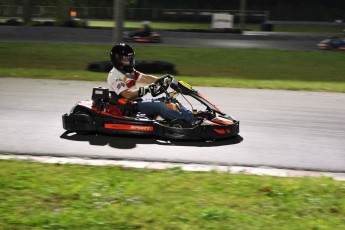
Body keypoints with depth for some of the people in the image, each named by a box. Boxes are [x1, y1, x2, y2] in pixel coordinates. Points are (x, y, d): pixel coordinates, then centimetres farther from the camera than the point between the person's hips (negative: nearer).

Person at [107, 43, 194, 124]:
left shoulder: (129, 72, 15)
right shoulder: (113, 76, -12)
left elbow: (145, 78, 7)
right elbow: (127, 95, -24)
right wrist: (146, 89, -31)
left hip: (138, 101, 9)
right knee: (158, 105, -26)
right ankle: (190, 119, -32)